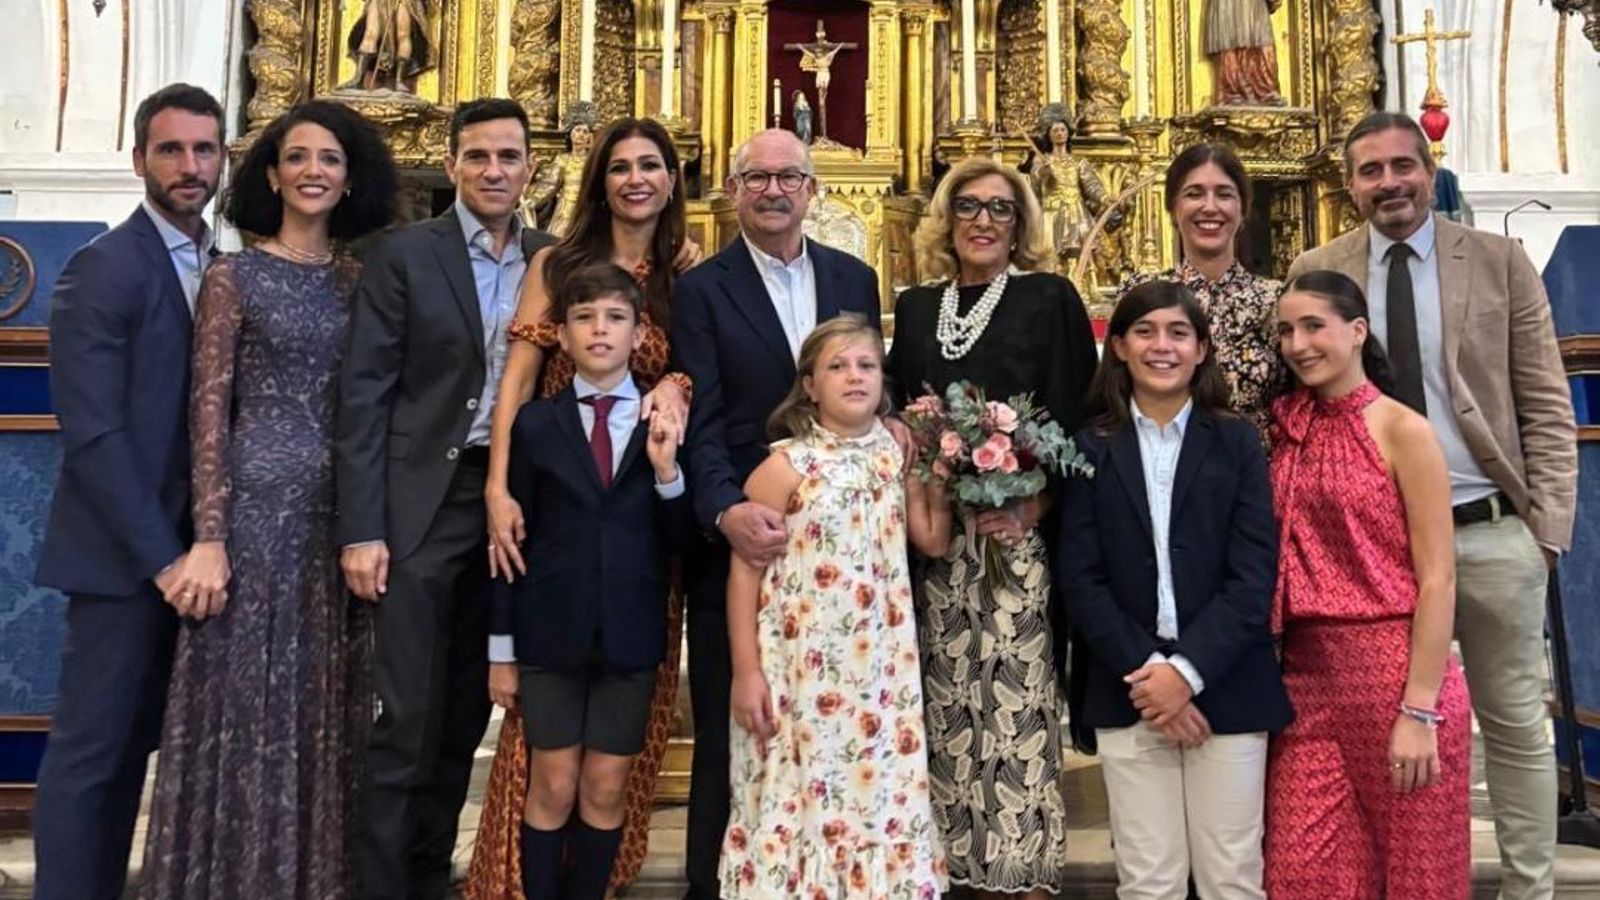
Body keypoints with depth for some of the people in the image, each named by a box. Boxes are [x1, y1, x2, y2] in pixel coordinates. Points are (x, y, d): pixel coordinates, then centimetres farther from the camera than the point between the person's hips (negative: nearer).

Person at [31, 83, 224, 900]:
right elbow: (92, 435, -17)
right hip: (123, 554, -7)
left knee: (136, 743, 14)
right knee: (90, 748, 2)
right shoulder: (101, 269, -10)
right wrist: (161, 556, -19)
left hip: (187, 546, 7)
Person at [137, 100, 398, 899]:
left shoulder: (359, 280, 10)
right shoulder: (233, 277, -1)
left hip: (342, 509, 4)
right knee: (251, 696, 2)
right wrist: (209, 534, -13)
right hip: (259, 504, -4)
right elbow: (209, 408, -6)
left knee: (327, 702, 11)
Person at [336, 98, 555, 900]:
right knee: (407, 717, -3)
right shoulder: (403, 255, -2)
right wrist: (361, 528, -13)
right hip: (420, 504, -4)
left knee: (465, 713, 13)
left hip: (511, 505, 4)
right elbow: (364, 394, -6)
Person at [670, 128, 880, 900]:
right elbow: (701, 421, -11)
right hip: (738, 542, -3)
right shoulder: (701, 288, -2)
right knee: (727, 736, 8)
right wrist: (725, 511, -27)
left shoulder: (854, 279, 10)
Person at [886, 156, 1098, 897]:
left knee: (1016, 696, -5)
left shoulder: (1051, 298, 3)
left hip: (1021, 531, -3)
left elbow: (1074, 417, -4)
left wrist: (1035, 505, -15)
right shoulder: (915, 307, 14)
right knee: (952, 699, 6)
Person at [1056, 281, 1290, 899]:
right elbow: (1079, 579, -1)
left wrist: (1188, 670, -14)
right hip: (1128, 693, 0)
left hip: (1225, 688, 0)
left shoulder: (1237, 443, 4)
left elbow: (1253, 577, -4)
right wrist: (1143, 672, -11)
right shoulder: (1091, 448, 4)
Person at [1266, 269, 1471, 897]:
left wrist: (1419, 711, -15)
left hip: (1396, 674, -4)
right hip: (1307, 677, 5)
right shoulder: (1288, 432, 8)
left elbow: (1437, 582, -10)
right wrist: (1273, 676, 4)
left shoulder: (1403, 431, -7)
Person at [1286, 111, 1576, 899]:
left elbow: (1546, 408, 2)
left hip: (1490, 531, 0)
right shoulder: (1314, 273, 3)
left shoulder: (1501, 262, 2)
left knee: (1515, 723, 11)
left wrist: (1547, 525, -4)